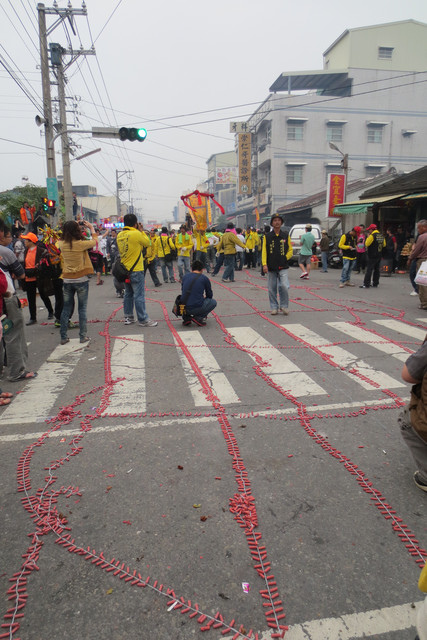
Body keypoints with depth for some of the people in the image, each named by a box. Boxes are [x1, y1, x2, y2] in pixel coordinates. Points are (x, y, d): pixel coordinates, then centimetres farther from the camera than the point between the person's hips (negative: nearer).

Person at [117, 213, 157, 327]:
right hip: (136, 270, -7)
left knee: (128, 294, 16)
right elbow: (148, 242, -2)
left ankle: (128, 317, 23)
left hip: (125, 270, 7)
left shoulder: (120, 235, 6)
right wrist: (141, 231, 7)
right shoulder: (136, 234, -15)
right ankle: (143, 320, 2)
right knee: (139, 296, -2)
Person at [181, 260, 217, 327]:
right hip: (197, 308, -4)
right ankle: (199, 317, 2)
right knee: (213, 302, 22)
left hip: (184, 308, 4)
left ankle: (186, 317, 14)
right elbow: (210, 295, 14)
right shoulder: (204, 278, 2)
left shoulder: (185, 276, 11)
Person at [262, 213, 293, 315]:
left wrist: (284, 258, -2)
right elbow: (264, 251, 1)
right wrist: (264, 264, -10)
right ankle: (274, 307, 17)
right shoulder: (267, 236, 5)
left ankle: (284, 306, 6)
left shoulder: (286, 235, 8)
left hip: (283, 267, 0)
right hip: (271, 267, 1)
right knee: (272, 288, 4)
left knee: (284, 286, -12)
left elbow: (290, 250, 12)